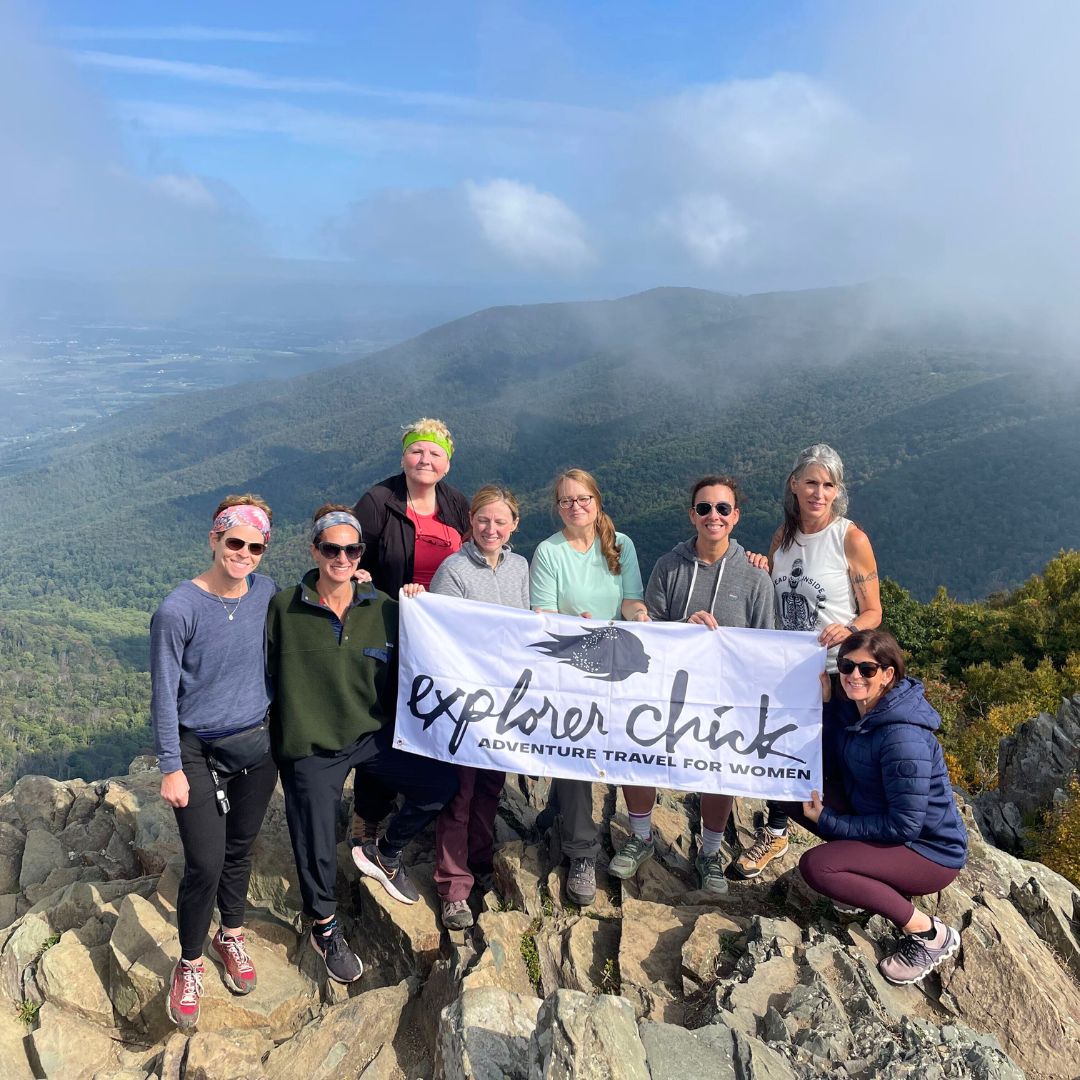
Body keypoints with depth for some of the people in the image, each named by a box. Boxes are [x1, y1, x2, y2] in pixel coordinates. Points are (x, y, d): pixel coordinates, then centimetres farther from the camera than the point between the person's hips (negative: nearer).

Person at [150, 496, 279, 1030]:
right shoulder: (178, 610, -19)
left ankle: (231, 936, 42)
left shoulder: (266, 592, -7)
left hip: (257, 746, 4)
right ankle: (189, 963, 22)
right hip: (198, 753, -4)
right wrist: (171, 767, -11)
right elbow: (164, 694, -13)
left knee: (240, 849, 18)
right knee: (205, 864, -4)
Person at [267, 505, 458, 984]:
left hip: (373, 736, 3)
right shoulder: (284, 608, -9)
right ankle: (324, 927, 37)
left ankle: (383, 853, 19)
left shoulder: (383, 608, -2)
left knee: (440, 782, -9)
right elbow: (266, 674, -2)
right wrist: (272, 737, -2)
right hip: (310, 747, -2)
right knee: (316, 845, 6)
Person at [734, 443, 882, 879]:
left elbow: (873, 612, -8)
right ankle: (775, 833, 37)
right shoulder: (783, 536, 5)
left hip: (835, 672, -5)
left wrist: (847, 629, -29)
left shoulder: (851, 539, -12)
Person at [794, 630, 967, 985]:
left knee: (815, 866, -25)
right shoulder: (850, 707, -5)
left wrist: (829, 822, -19)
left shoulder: (903, 737, -30)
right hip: (879, 823, 8)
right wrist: (824, 703, -10)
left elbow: (905, 826, -26)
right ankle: (868, 882, 9)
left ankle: (929, 933, -8)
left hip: (930, 850, -8)